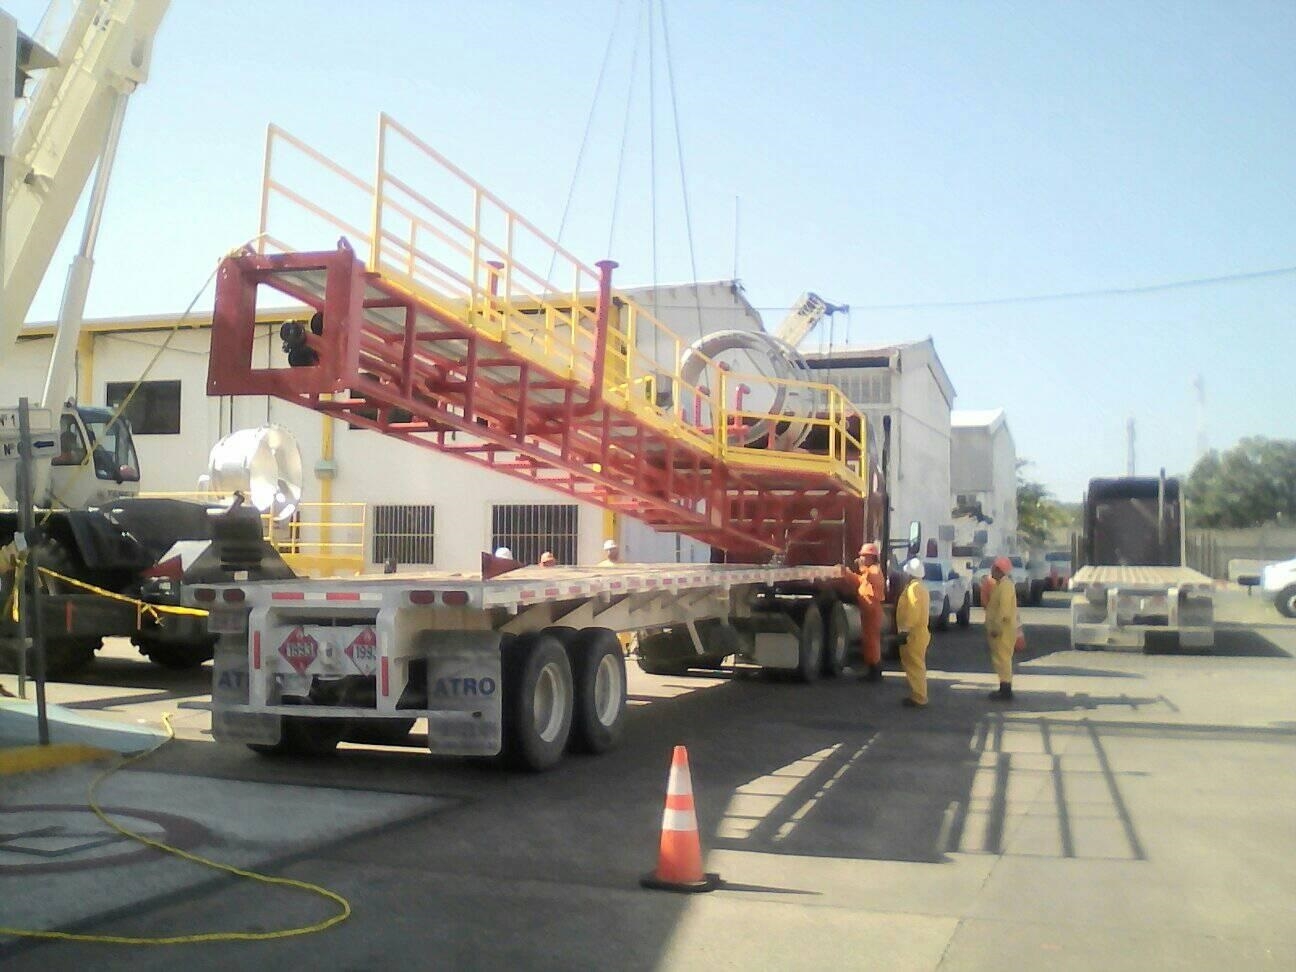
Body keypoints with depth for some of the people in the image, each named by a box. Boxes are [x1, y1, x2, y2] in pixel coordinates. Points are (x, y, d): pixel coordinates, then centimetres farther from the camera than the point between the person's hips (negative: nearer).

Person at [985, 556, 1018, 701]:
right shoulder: (1002, 584, 15)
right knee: (1000, 659, 14)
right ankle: (1004, 689, 20)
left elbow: (1004, 609, -25)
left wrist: (996, 628, -25)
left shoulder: (1005, 585, -17)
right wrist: (993, 627, 19)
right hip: (1000, 629, 10)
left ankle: (1006, 692, -5)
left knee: (1002, 659, -7)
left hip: (1003, 629, -10)